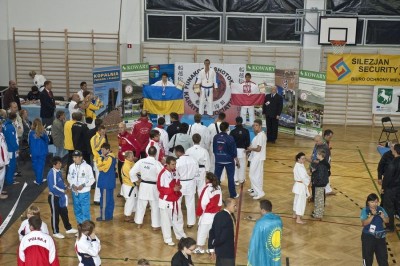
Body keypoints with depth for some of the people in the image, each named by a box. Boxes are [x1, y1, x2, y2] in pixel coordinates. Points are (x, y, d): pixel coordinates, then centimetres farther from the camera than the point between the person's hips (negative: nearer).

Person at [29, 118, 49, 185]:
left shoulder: (31, 132, -7)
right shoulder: (43, 132, -9)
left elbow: (30, 143, 1)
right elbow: (47, 141, 0)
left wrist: (31, 152, 12)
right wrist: (46, 151, 16)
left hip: (34, 152, 1)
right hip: (42, 152, -1)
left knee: (35, 165, 13)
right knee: (41, 166, 6)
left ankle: (39, 179, 20)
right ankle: (39, 180, 5)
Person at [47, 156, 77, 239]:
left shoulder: (59, 171, 5)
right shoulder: (52, 173, -24)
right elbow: (52, 187, -31)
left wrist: (65, 187, 0)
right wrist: (63, 191, -22)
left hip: (60, 196, 9)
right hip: (54, 197, -9)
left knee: (64, 212, 18)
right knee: (55, 215, 5)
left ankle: (68, 228, 32)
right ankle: (55, 232, 18)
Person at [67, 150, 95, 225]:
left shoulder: (87, 167, -14)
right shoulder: (71, 166, -3)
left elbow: (92, 179, -8)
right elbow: (69, 178, 8)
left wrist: (83, 185, -20)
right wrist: (72, 185, -10)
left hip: (84, 192, -4)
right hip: (75, 192, 4)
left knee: (85, 210, -1)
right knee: (77, 210, 16)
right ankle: (80, 224, 32)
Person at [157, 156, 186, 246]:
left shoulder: (174, 172, 1)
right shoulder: (163, 174, -23)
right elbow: (160, 188, -23)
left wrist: (179, 186, -7)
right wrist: (173, 189, -27)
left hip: (175, 200, 7)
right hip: (166, 201, -7)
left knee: (178, 218, 20)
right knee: (166, 221, 6)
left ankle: (181, 236, 38)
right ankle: (168, 239, 20)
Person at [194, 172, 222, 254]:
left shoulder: (207, 189, -22)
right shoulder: (218, 188, 0)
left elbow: (202, 203, -18)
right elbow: (220, 202, 7)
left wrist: (199, 213, -4)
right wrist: (216, 210, 18)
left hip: (207, 215, -7)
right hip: (215, 214, 7)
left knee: (202, 231, 8)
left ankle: (200, 248, 18)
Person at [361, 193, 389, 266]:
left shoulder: (381, 209, -3)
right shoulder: (365, 210, -13)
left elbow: (387, 221, -2)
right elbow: (364, 223, -22)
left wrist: (382, 215, -21)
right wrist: (372, 215, -30)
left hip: (380, 236, 3)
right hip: (368, 236, -3)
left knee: (383, 256, 10)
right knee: (368, 256, 9)